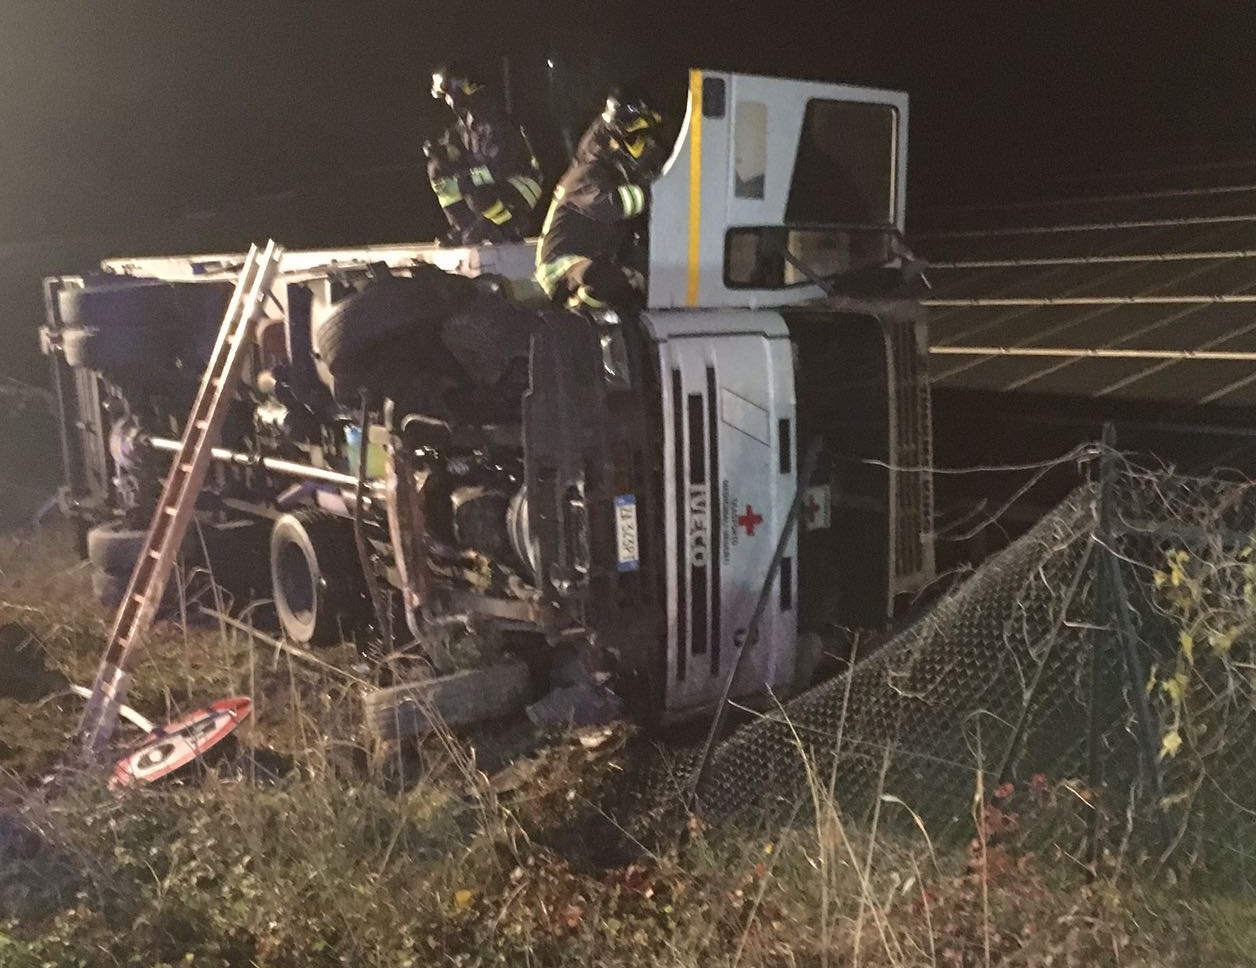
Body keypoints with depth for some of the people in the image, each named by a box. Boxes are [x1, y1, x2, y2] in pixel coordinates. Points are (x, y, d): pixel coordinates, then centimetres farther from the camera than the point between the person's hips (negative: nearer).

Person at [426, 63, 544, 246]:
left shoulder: (495, 121, -24)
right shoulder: (464, 120, 5)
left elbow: (500, 167, -32)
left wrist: (465, 175, -33)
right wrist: (437, 151, -17)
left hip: (522, 183, -9)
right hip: (492, 179, 9)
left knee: (475, 193, -37)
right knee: (437, 170, -3)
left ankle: (511, 228, -11)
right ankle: (464, 228, 0)